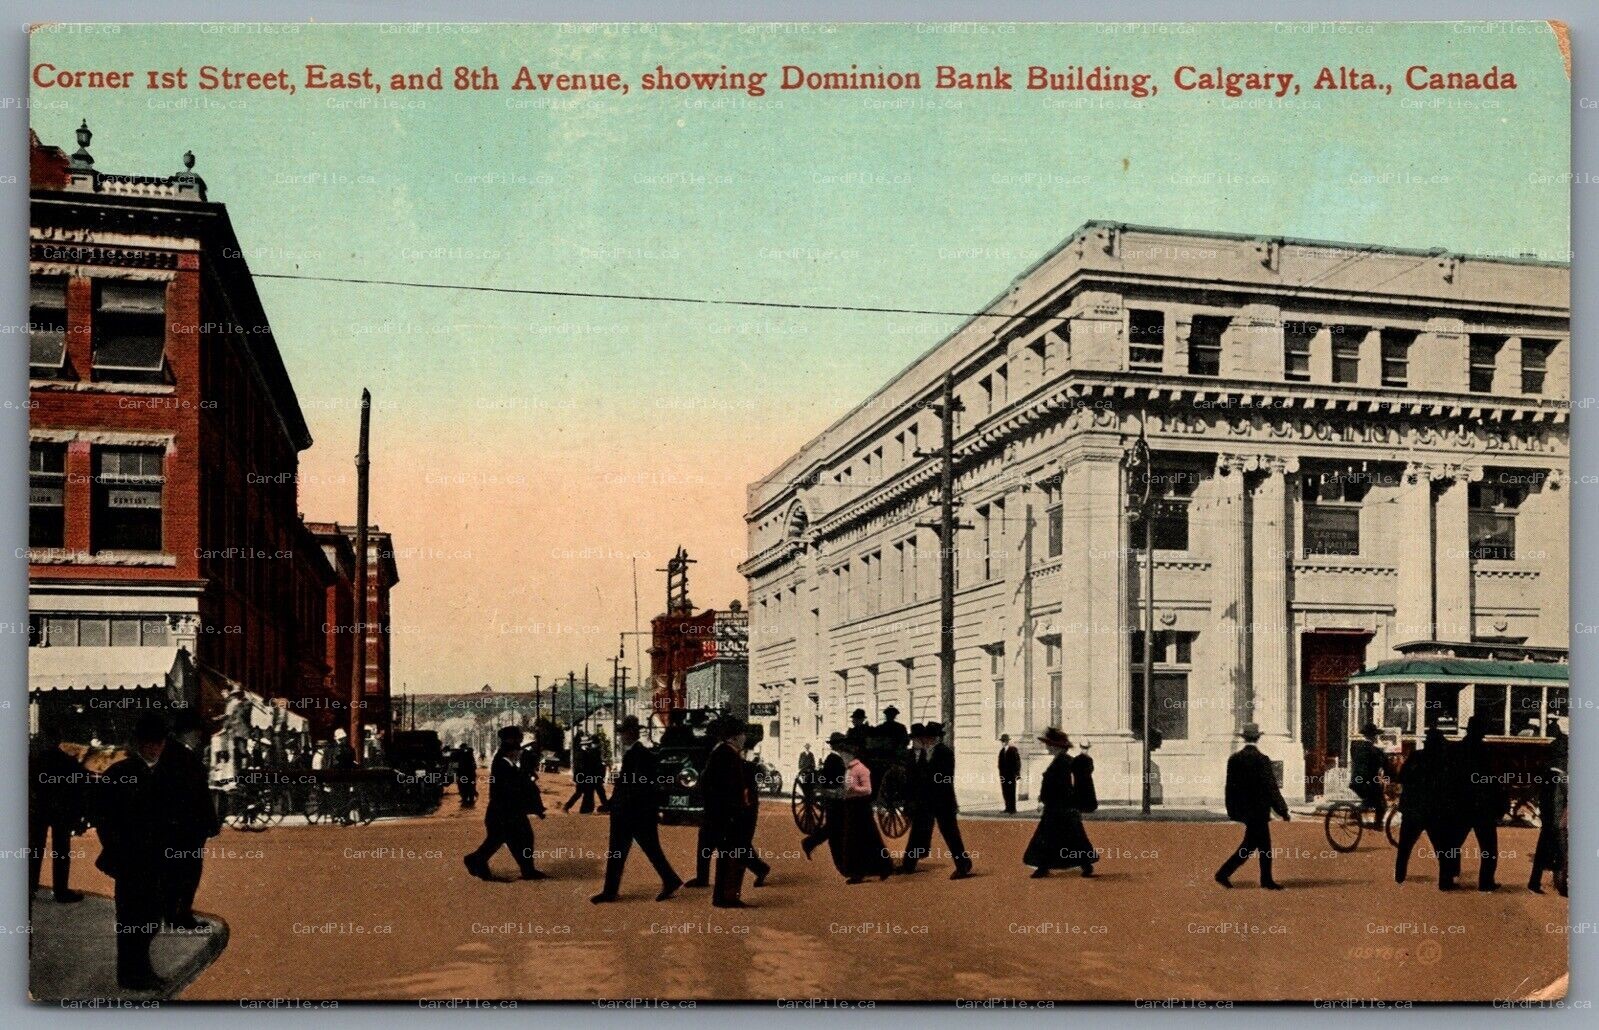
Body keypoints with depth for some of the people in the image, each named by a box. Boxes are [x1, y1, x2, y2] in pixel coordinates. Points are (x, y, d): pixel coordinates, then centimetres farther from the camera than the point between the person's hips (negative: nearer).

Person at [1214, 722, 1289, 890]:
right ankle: (1224, 873, -2)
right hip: (1258, 809, -7)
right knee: (1250, 845, 1)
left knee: (1264, 844, 15)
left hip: (1242, 809, 7)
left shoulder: (1234, 758, 2)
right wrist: (1282, 810, -6)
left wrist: (1232, 810, 15)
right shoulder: (1262, 760, -15)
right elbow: (1271, 787, -13)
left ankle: (1267, 880, 16)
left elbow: (1230, 786, 7)